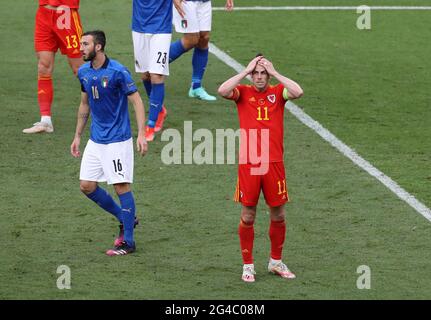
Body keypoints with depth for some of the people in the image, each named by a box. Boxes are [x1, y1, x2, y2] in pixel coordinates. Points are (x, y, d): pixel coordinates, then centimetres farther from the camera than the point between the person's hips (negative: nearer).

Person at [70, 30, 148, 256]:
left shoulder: (117, 72, -15)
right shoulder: (83, 72, 6)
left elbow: (137, 101, -14)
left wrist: (142, 133, -22)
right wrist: (77, 136, 19)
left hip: (117, 140, -7)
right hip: (95, 140, 7)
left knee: (121, 186, -6)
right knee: (87, 186, 5)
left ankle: (128, 242, -1)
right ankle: (125, 219, 23)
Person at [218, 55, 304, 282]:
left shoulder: (277, 93, 5)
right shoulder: (243, 93, 3)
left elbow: (297, 92, -16)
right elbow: (223, 90, -18)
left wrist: (274, 72, -10)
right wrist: (246, 71, -13)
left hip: (274, 164, 1)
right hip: (248, 164, -1)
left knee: (278, 215, 9)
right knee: (247, 216, 5)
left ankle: (276, 262, 26)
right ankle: (248, 265, 15)